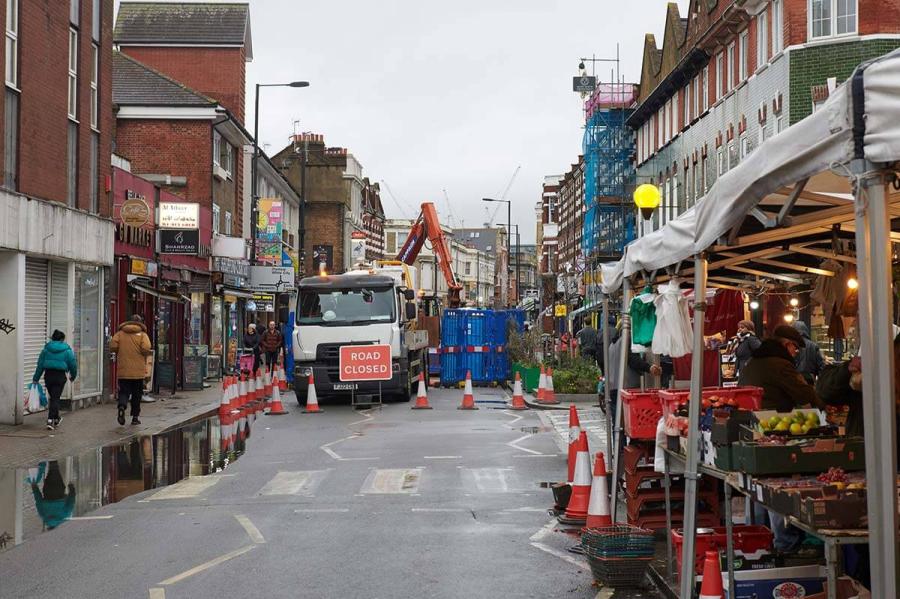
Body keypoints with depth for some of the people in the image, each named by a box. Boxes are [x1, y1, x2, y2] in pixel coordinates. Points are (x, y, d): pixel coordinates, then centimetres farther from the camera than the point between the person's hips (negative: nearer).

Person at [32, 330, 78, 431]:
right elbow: (72, 364, 2)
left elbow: (40, 364, 6)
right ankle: (51, 420, -14)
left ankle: (56, 418, 33)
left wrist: (36, 378, 10)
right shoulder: (67, 350, -2)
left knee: (53, 397, 19)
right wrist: (73, 376, 19)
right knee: (55, 398, -1)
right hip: (60, 376, -3)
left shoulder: (46, 349, 5)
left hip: (48, 375, 3)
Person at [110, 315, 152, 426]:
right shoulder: (142, 334, -3)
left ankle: (121, 406, -24)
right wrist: (150, 352, 4)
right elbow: (146, 349, -18)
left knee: (124, 391, 6)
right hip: (138, 371, -1)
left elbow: (112, 347, -7)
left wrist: (121, 352, 11)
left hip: (123, 370, 1)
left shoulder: (120, 333, 4)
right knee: (137, 394, 11)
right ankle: (135, 417, 14)